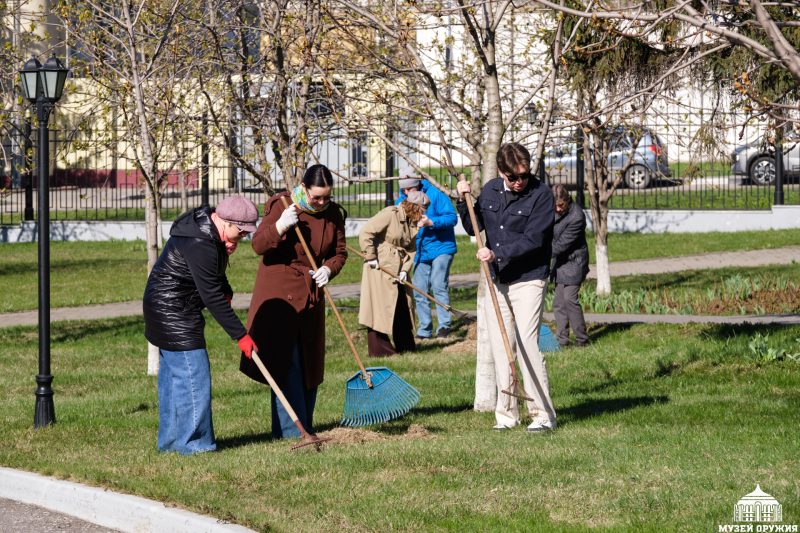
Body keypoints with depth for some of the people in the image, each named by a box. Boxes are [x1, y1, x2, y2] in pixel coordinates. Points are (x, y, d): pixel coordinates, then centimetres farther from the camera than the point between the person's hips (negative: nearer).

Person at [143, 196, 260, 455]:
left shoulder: (208, 226, 6)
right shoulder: (200, 244, -27)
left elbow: (213, 281, 21)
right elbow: (212, 297, -26)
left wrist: (225, 289, -1)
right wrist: (241, 335, -22)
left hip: (164, 310, 11)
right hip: (174, 314, -11)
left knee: (172, 375, 14)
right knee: (192, 375, -9)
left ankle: (170, 441, 20)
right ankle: (193, 442, -6)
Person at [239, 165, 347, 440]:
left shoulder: (332, 214, 1)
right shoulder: (279, 206, -11)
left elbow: (339, 252, 10)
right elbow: (258, 246, -16)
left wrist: (328, 269, -11)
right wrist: (280, 226, -32)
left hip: (311, 293, 5)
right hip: (278, 291, -5)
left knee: (309, 364, 9)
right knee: (286, 362, -11)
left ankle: (304, 428, 20)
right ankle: (289, 431, -10)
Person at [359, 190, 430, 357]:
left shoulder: (413, 222, 8)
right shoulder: (389, 215, -17)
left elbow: (411, 249, 9)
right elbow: (365, 233, -21)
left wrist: (405, 269, -5)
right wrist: (370, 257, -17)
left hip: (397, 269, 8)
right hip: (380, 268, -8)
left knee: (403, 306, 12)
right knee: (380, 306, -5)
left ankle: (406, 345, 22)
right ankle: (378, 348, -1)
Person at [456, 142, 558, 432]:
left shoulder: (541, 195, -9)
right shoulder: (490, 191, 7)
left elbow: (532, 240, -16)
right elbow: (473, 228, 17)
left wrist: (497, 254, -24)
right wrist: (464, 201, 1)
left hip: (528, 280, -6)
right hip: (496, 281, 6)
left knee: (527, 345, -13)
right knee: (500, 348, 6)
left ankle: (544, 414, -8)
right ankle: (506, 414, 13)